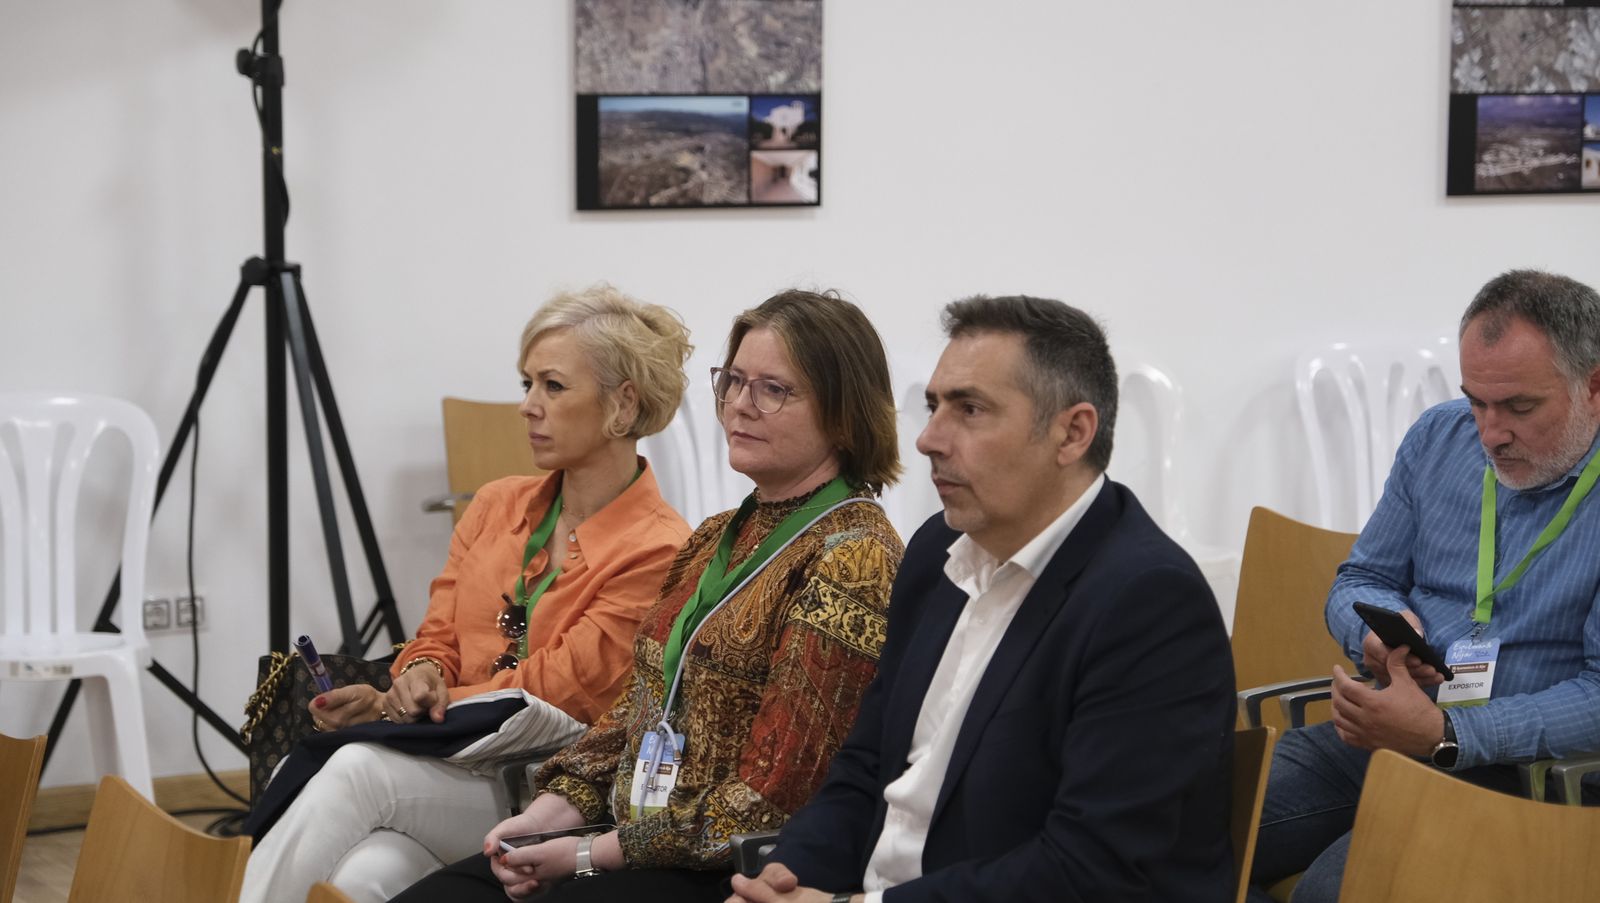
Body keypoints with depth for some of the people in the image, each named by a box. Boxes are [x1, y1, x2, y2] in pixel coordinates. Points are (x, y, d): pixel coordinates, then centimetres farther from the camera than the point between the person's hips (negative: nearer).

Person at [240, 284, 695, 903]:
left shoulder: (659, 552, -7)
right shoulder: (495, 506, 15)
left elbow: (558, 687, -10)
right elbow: (438, 639, 15)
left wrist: (395, 707, -12)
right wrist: (420, 676, -10)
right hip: (447, 768, 5)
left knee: (359, 769, -30)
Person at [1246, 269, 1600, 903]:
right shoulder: (1439, 438, 8)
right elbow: (1358, 582, 18)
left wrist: (1443, 733, -24)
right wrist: (1381, 630, -8)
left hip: (1525, 765, -6)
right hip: (1384, 731, 6)